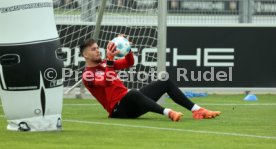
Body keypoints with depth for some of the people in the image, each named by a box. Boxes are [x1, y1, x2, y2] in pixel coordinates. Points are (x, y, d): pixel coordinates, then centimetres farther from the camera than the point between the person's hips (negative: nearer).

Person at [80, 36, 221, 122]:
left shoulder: (104, 64, 18)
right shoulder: (87, 75, -7)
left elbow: (129, 63, 16)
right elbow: (107, 82, -25)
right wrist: (110, 59, -33)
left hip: (131, 102, 9)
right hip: (118, 110, -9)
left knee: (165, 82, 2)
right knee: (133, 93, -42)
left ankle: (197, 110, -7)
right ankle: (168, 113, -57)